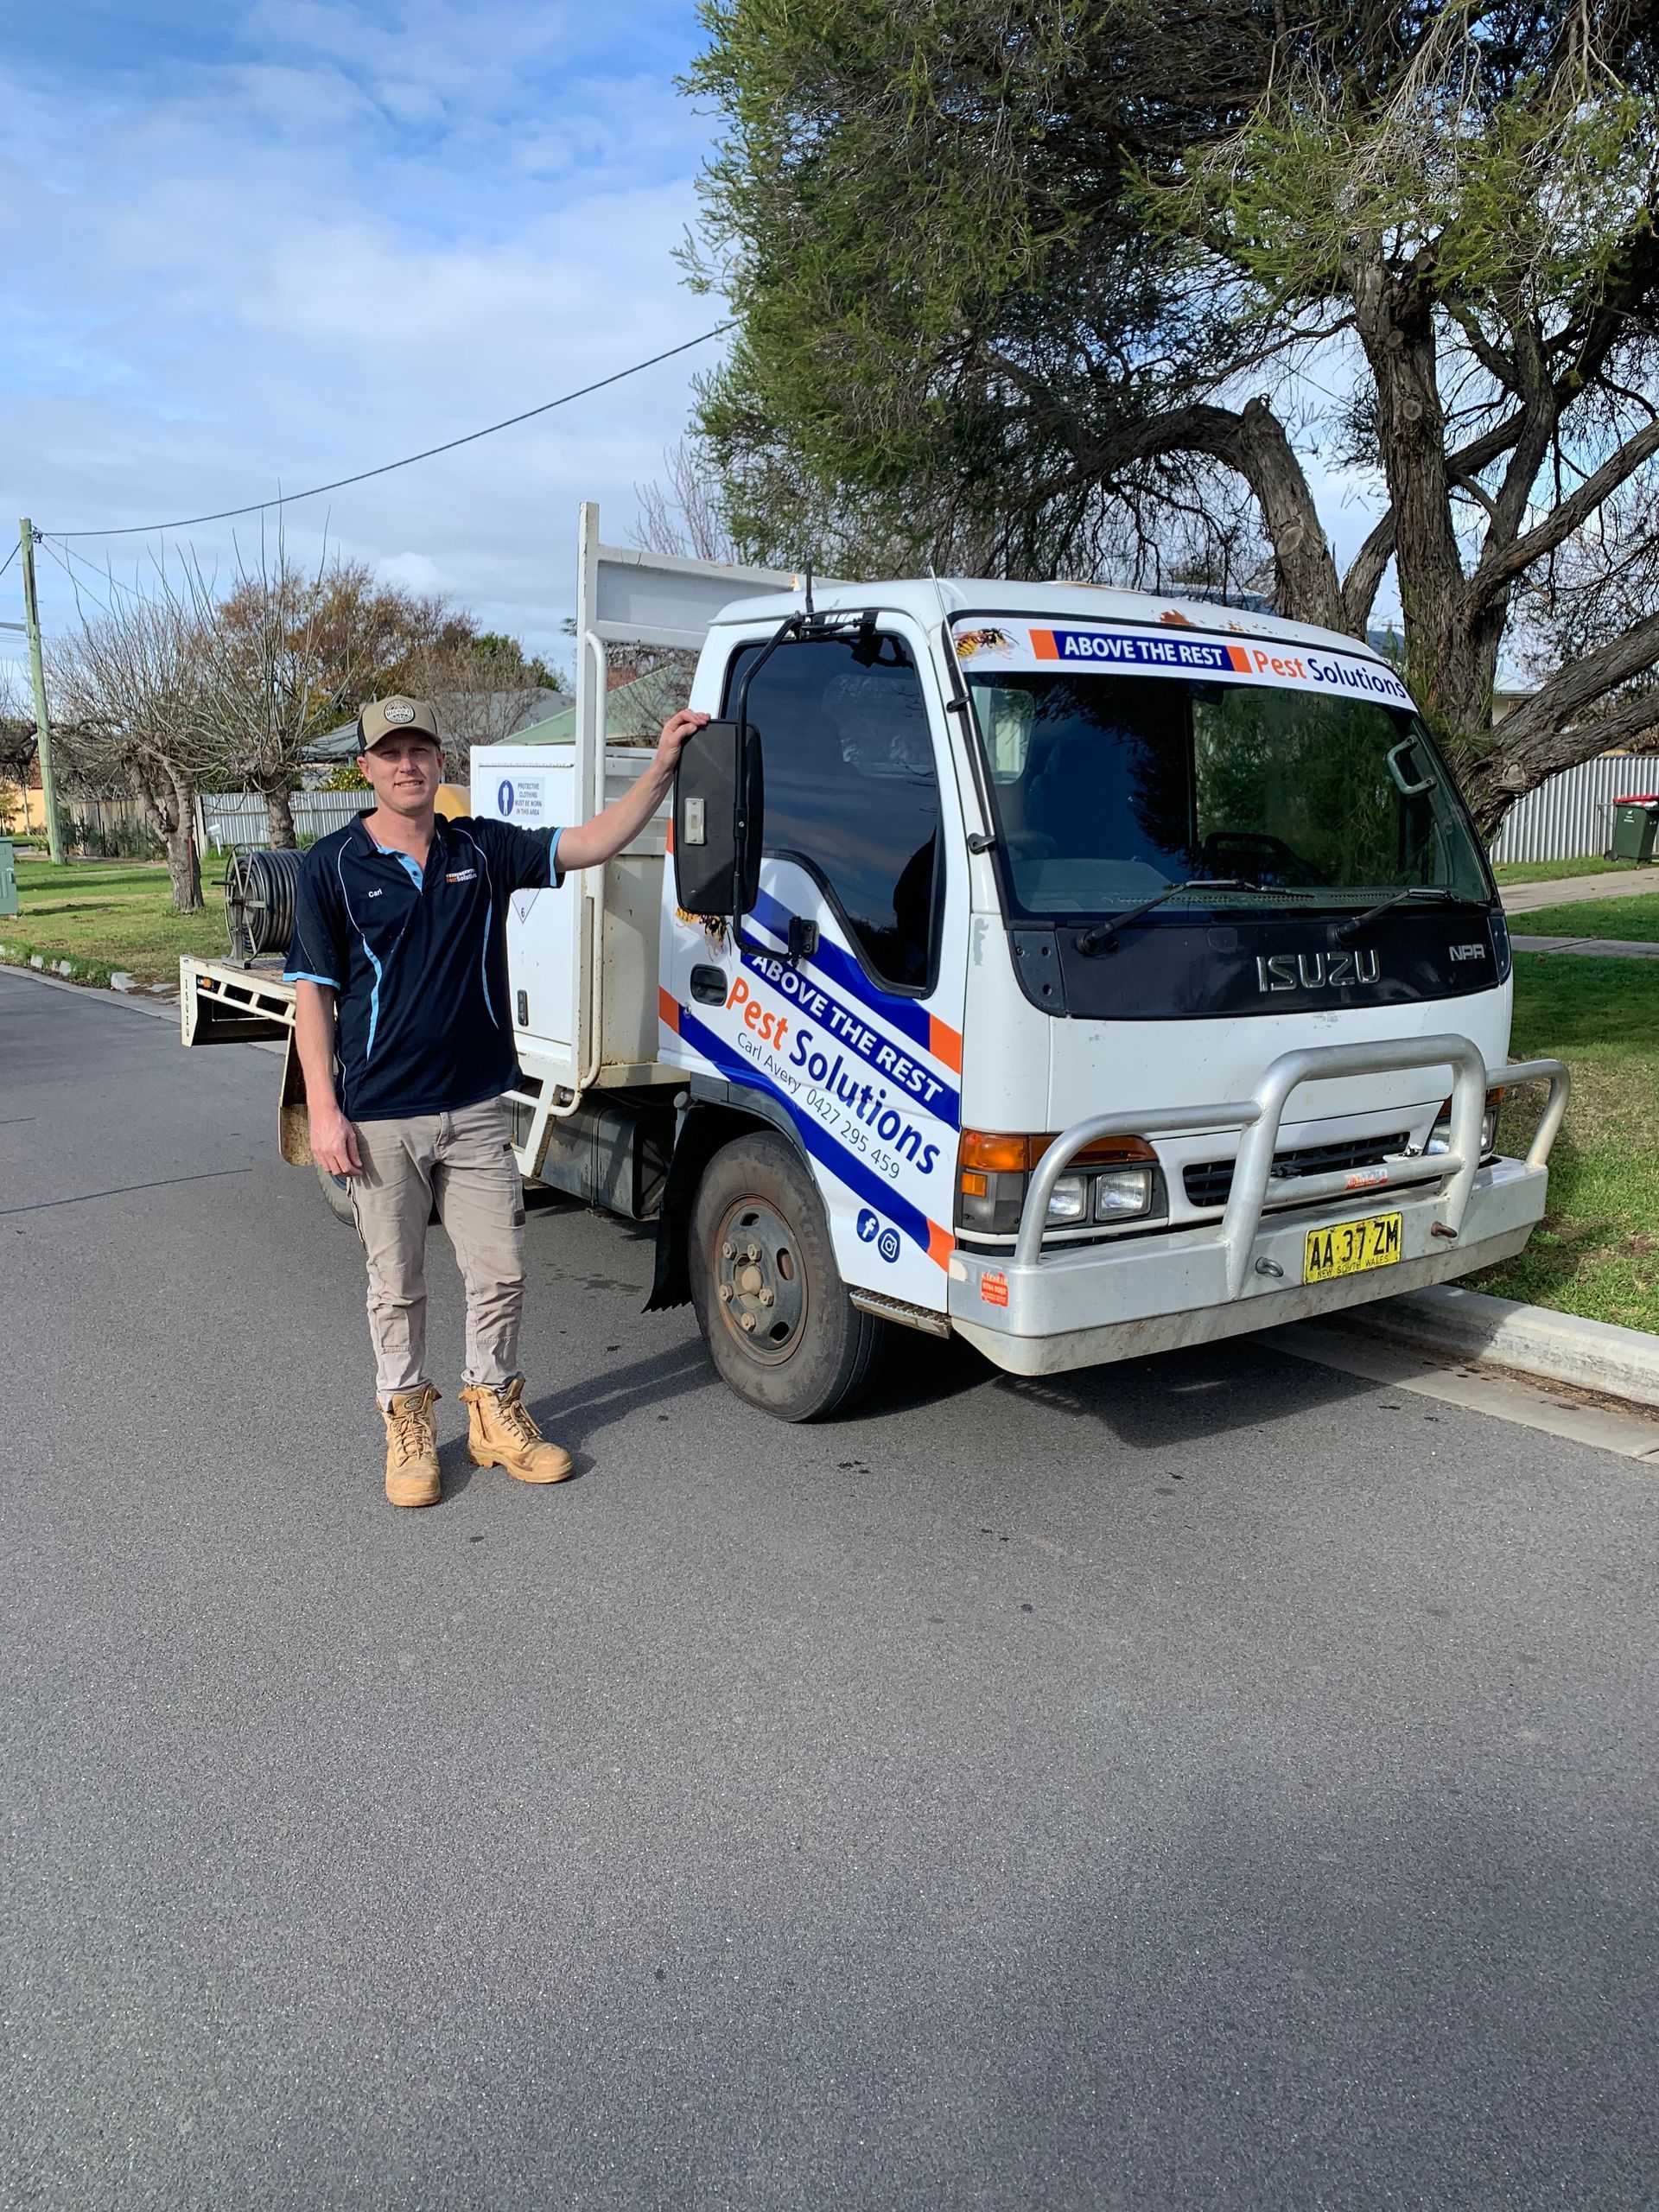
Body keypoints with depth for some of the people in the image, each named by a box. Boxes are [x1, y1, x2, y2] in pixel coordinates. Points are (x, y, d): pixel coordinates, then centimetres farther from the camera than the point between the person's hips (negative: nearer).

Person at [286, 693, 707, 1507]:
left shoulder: (482, 850, 5)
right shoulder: (333, 867, -2)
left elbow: (591, 843, -2)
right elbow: (313, 994, -3)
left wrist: (662, 768, -13)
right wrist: (323, 1109, -10)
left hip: (475, 1110, 3)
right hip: (379, 1119, -2)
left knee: (500, 1272, 7)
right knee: (397, 1285, 9)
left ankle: (494, 1414, 27)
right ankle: (407, 1424, 27)